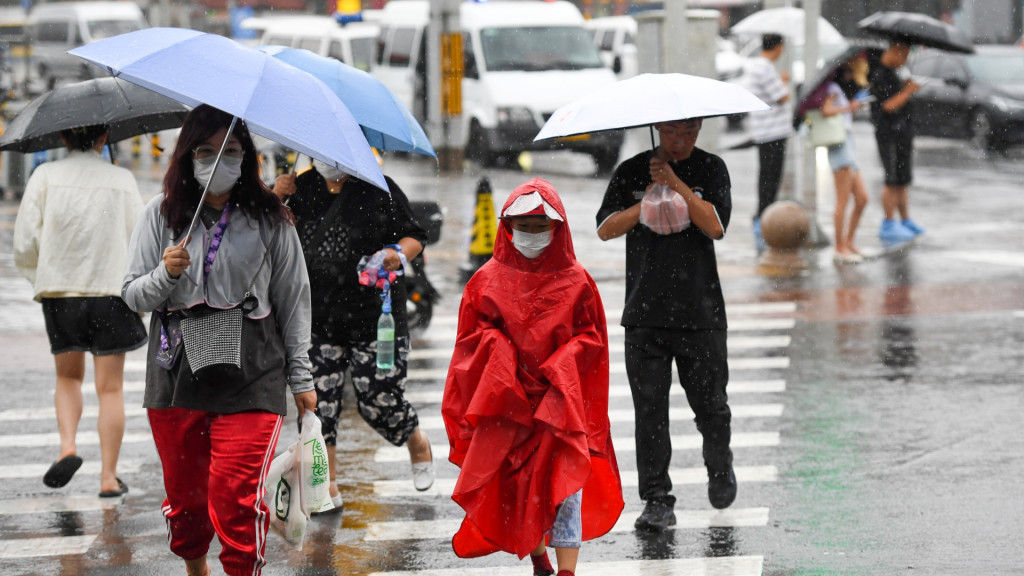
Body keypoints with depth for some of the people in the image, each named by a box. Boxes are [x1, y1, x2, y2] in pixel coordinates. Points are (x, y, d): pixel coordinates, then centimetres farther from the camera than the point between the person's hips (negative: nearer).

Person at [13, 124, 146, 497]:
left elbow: (25, 245, -3)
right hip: (111, 292, -1)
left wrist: (40, 280, 14)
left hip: (59, 290, 1)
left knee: (68, 377, 19)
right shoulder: (122, 180, 2)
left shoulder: (45, 176, 0)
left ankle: (67, 446, -4)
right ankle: (109, 475, 1)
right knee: (110, 387, 5)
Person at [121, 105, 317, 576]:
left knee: (237, 497, -13)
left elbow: (293, 301, 8)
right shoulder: (162, 214, 5)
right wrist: (166, 276, -16)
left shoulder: (269, 219, 3)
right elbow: (132, 295, 6)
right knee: (184, 492, 11)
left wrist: (301, 378, 8)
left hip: (249, 378, -2)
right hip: (176, 376, 2)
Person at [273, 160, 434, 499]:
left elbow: (415, 237, 5)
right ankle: (327, 486, 9)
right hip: (317, 321, 3)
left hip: (375, 319, -3)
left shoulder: (381, 190, 0)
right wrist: (276, 199, -3)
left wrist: (399, 253, -17)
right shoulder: (303, 189, 8)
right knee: (319, 402, -2)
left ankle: (418, 443, 32)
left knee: (381, 401, -1)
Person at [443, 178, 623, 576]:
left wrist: (558, 367, -9)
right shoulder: (488, 280, 6)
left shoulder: (575, 281, 3)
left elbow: (592, 336, 4)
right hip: (505, 400, 2)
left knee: (565, 482, -12)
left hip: (560, 400, -2)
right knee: (516, 485, 5)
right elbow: (474, 332, 7)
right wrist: (501, 355, -12)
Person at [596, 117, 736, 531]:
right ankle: (657, 500, 1)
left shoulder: (711, 169, 3)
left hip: (701, 310, -1)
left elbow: (716, 226, -12)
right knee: (649, 408, -3)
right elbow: (605, 229, -2)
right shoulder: (632, 172, 6)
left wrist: (675, 183, -17)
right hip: (645, 311, 1)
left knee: (709, 404, 6)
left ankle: (720, 468, 35)